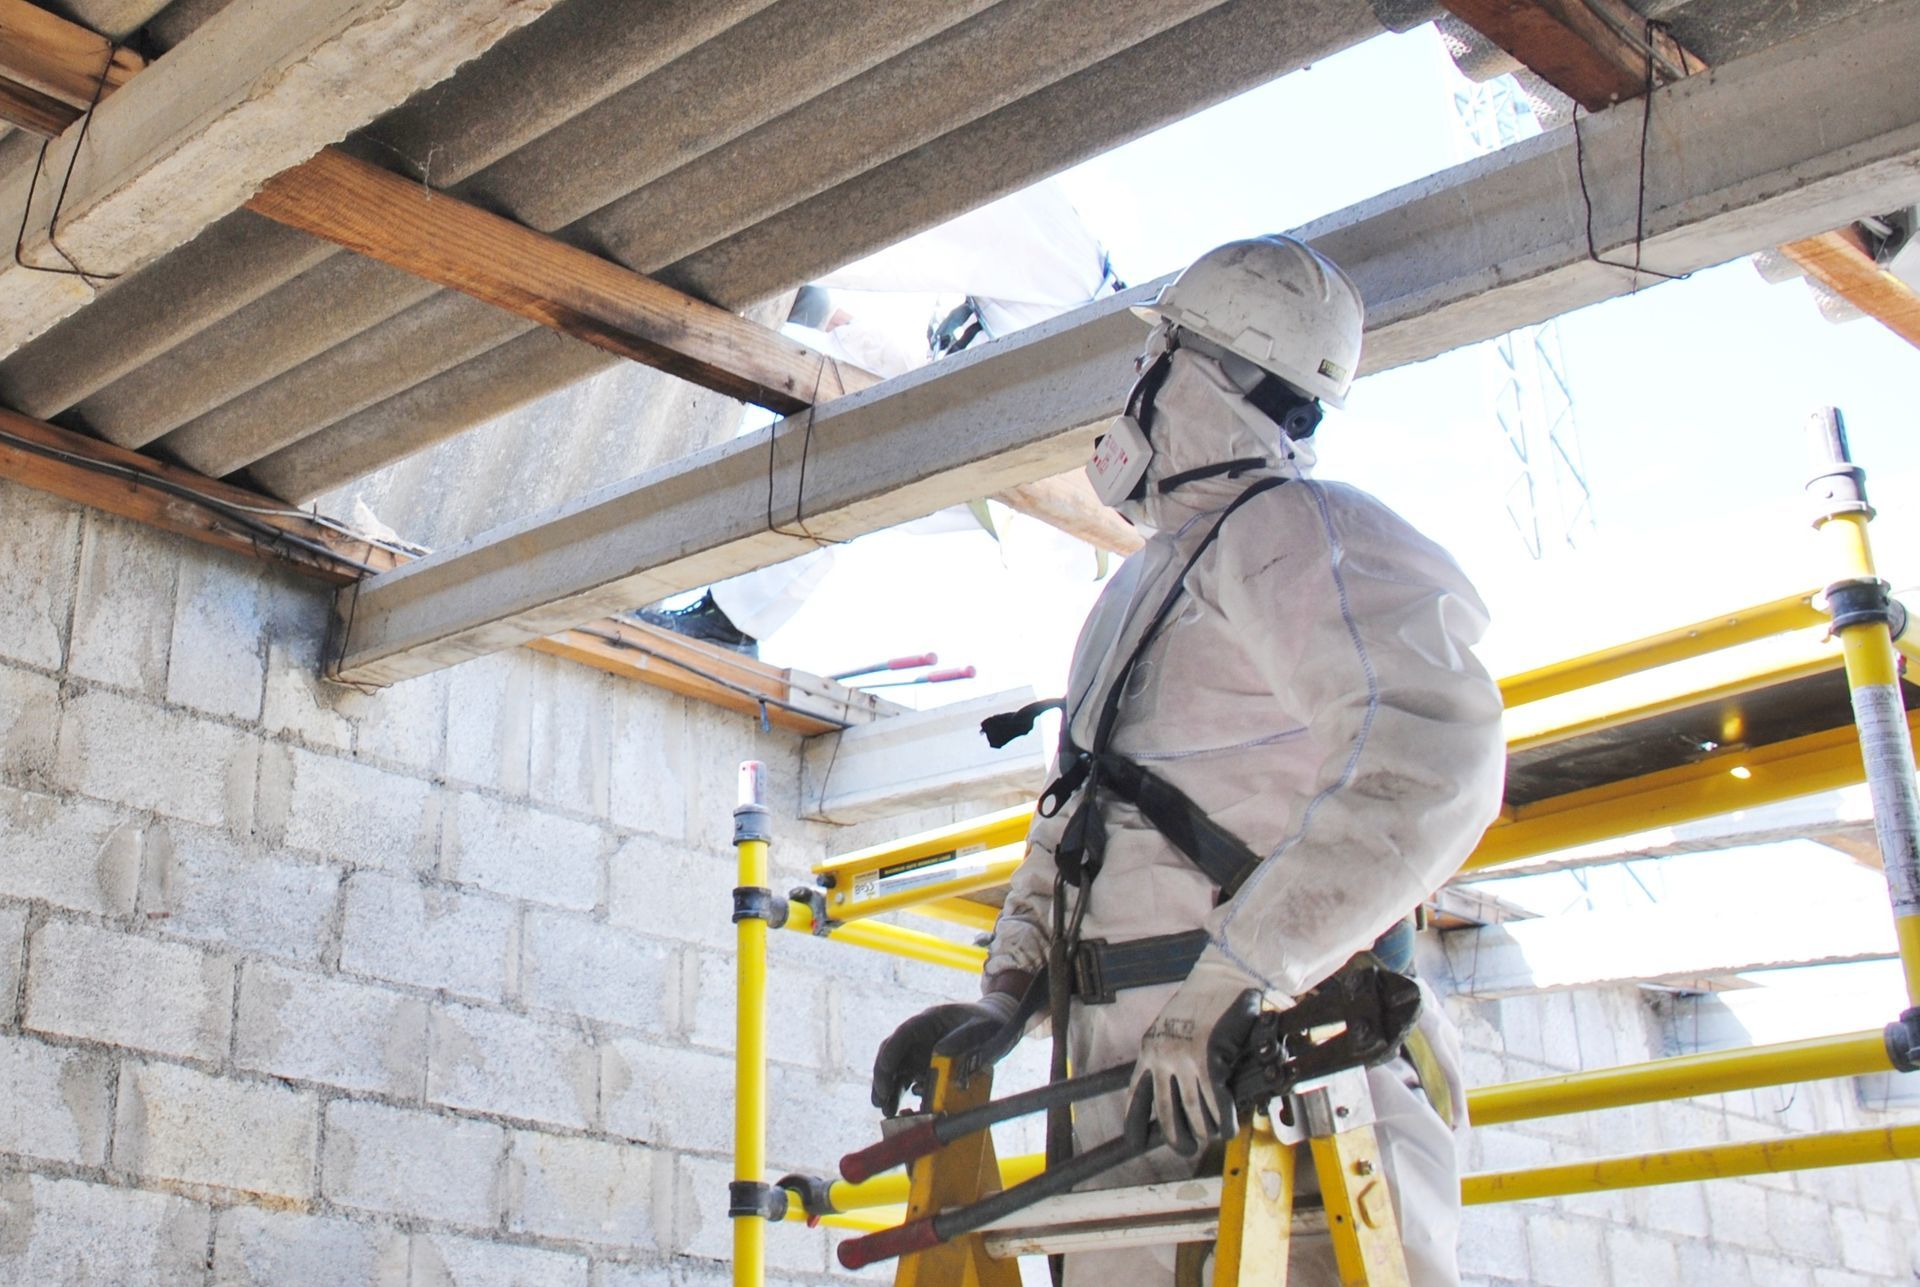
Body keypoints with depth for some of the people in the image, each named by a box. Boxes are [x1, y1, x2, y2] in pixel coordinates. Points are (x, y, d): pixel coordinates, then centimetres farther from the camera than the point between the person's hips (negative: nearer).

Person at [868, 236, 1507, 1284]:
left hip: (1267, 1057, -9)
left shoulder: (1290, 532, -7)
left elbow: (1431, 757, -23)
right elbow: (1075, 817, 24)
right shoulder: (1142, 585, 24)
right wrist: (1009, 990, 8)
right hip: (1137, 1075, 9)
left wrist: (1228, 980, -26)